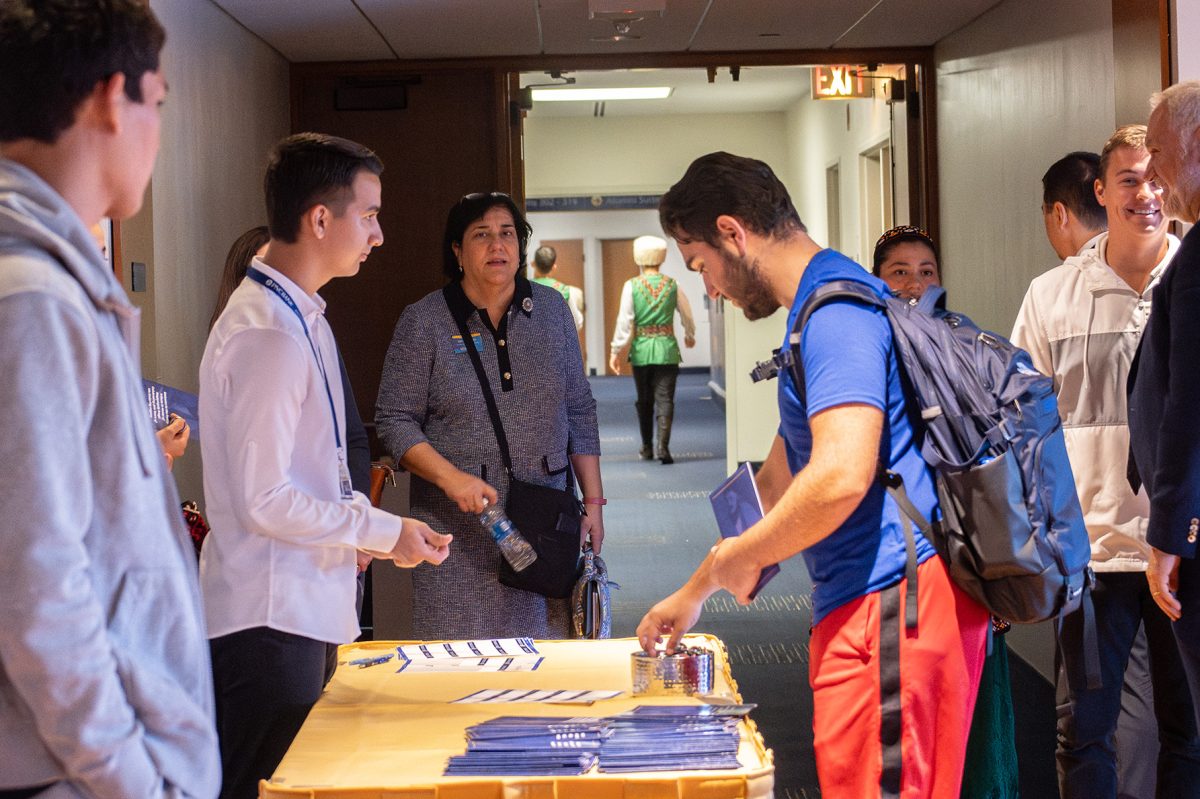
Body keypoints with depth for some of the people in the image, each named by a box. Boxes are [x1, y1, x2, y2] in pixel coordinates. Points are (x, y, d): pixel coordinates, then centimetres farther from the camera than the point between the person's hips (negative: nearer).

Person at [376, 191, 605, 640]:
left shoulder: (551, 310, 8)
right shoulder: (423, 321, -1)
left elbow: (579, 413, 12)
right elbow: (394, 420, -3)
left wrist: (593, 501, 7)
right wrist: (450, 477, -18)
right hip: (459, 526, -2)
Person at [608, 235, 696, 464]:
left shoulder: (632, 285, -6)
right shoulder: (672, 285, 0)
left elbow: (624, 321, -8)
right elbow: (687, 315, 11)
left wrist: (615, 351, -3)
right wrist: (690, 336, 31)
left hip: (641, 350, 0)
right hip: (667, 349, 0)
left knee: (644, 401, 14)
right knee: (665, 399, 0)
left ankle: (647, 448, 23)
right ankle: (663, 446, -15)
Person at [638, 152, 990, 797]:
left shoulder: (836, 308, -13)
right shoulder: (825, 309, 23)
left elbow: (840, 477, -26)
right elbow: (777, 482, 29)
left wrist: (737, 557, -10)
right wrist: (693, 593, 29)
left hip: (891, 603, -11)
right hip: (875, 603, 11)